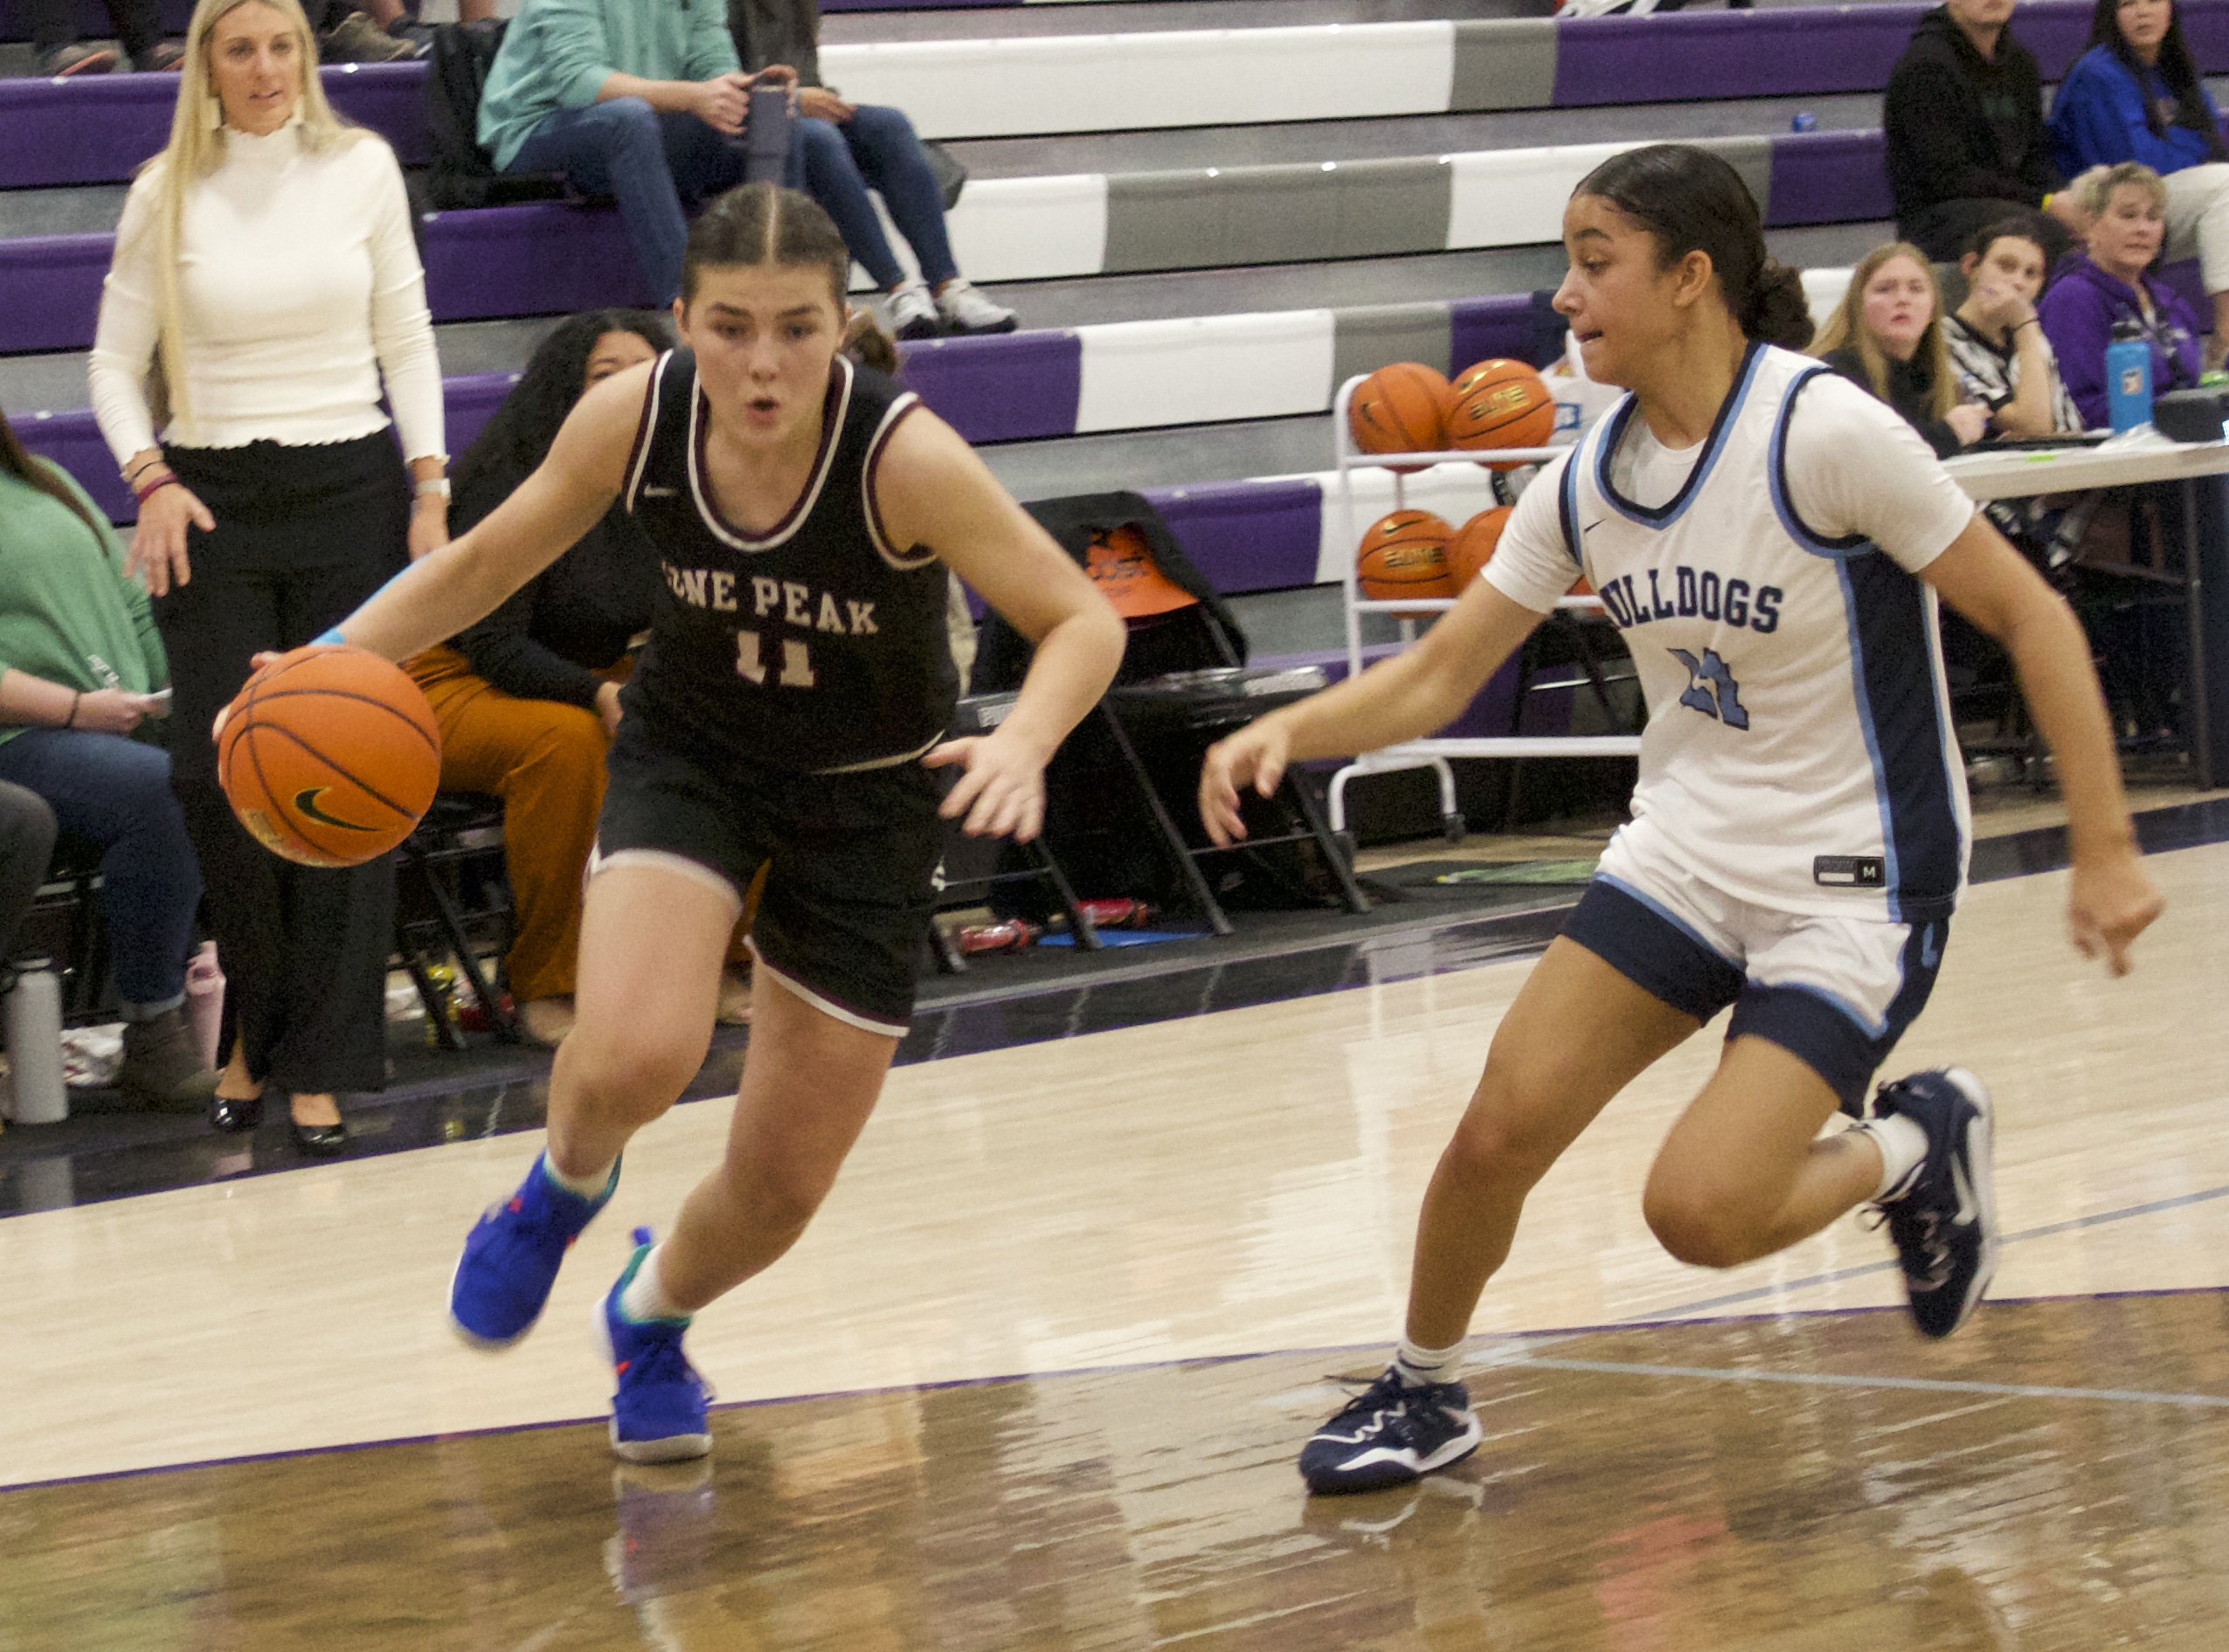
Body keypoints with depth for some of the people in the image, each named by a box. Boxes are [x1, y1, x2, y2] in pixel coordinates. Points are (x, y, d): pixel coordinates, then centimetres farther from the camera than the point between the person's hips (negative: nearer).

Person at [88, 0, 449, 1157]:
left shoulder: (362, 168, 3)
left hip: (350, 491, 0)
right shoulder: (166, 193, 1)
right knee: (217, 776, -7)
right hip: (213, 502, 0)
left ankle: (316, 1067, 2)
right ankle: (255, 1028, 15)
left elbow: (407, 337, 7)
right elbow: (116, 362, 8)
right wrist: (147, 476, -7)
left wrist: (429, 483, 0)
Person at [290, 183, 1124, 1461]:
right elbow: (487, 563, -4)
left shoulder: (904, 457, -31)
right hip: (689, 749, 1)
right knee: (633, 1059, -29)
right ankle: (567, 1185, 9)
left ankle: (653, 1314, 42)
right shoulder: (635, 418, -21)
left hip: (868, 795, -1)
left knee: (782, 1187, 6)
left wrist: (1023, 740, -47)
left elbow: (1085, 622, -26)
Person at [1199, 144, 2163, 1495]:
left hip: (1855, 884, -6)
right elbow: (1437, 676, 5)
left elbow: (2031, 619, -15)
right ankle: (1425, 1393, 22)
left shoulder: (1824, 432, -21)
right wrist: (1280, 732, -13)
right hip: (1686, 853, 6)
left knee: (1699, 1211, -16)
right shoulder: (1588, 480, -1)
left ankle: (1916, 1146, 13)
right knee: (1496, 1139, -4)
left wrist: (2105, 850, -16)